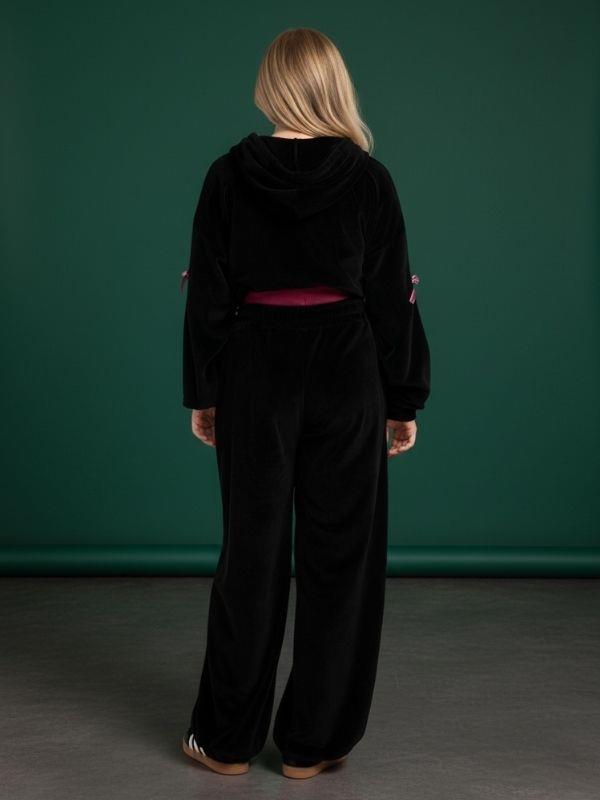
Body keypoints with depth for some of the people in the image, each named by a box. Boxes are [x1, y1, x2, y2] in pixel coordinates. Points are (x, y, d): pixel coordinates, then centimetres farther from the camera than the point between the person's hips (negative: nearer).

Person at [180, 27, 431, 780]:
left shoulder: (229, 174, -3)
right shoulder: (367, 176, -4)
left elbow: (207, 293, -1)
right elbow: (391, 296, -3)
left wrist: (202, 394, 7)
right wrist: (404, 400, 5)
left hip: (256, 373, 1)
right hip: (346, 373, -1)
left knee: (251, 551, 11)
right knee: (338, 554, 9)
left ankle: (227, 738, 20)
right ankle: (311, 742, 17)